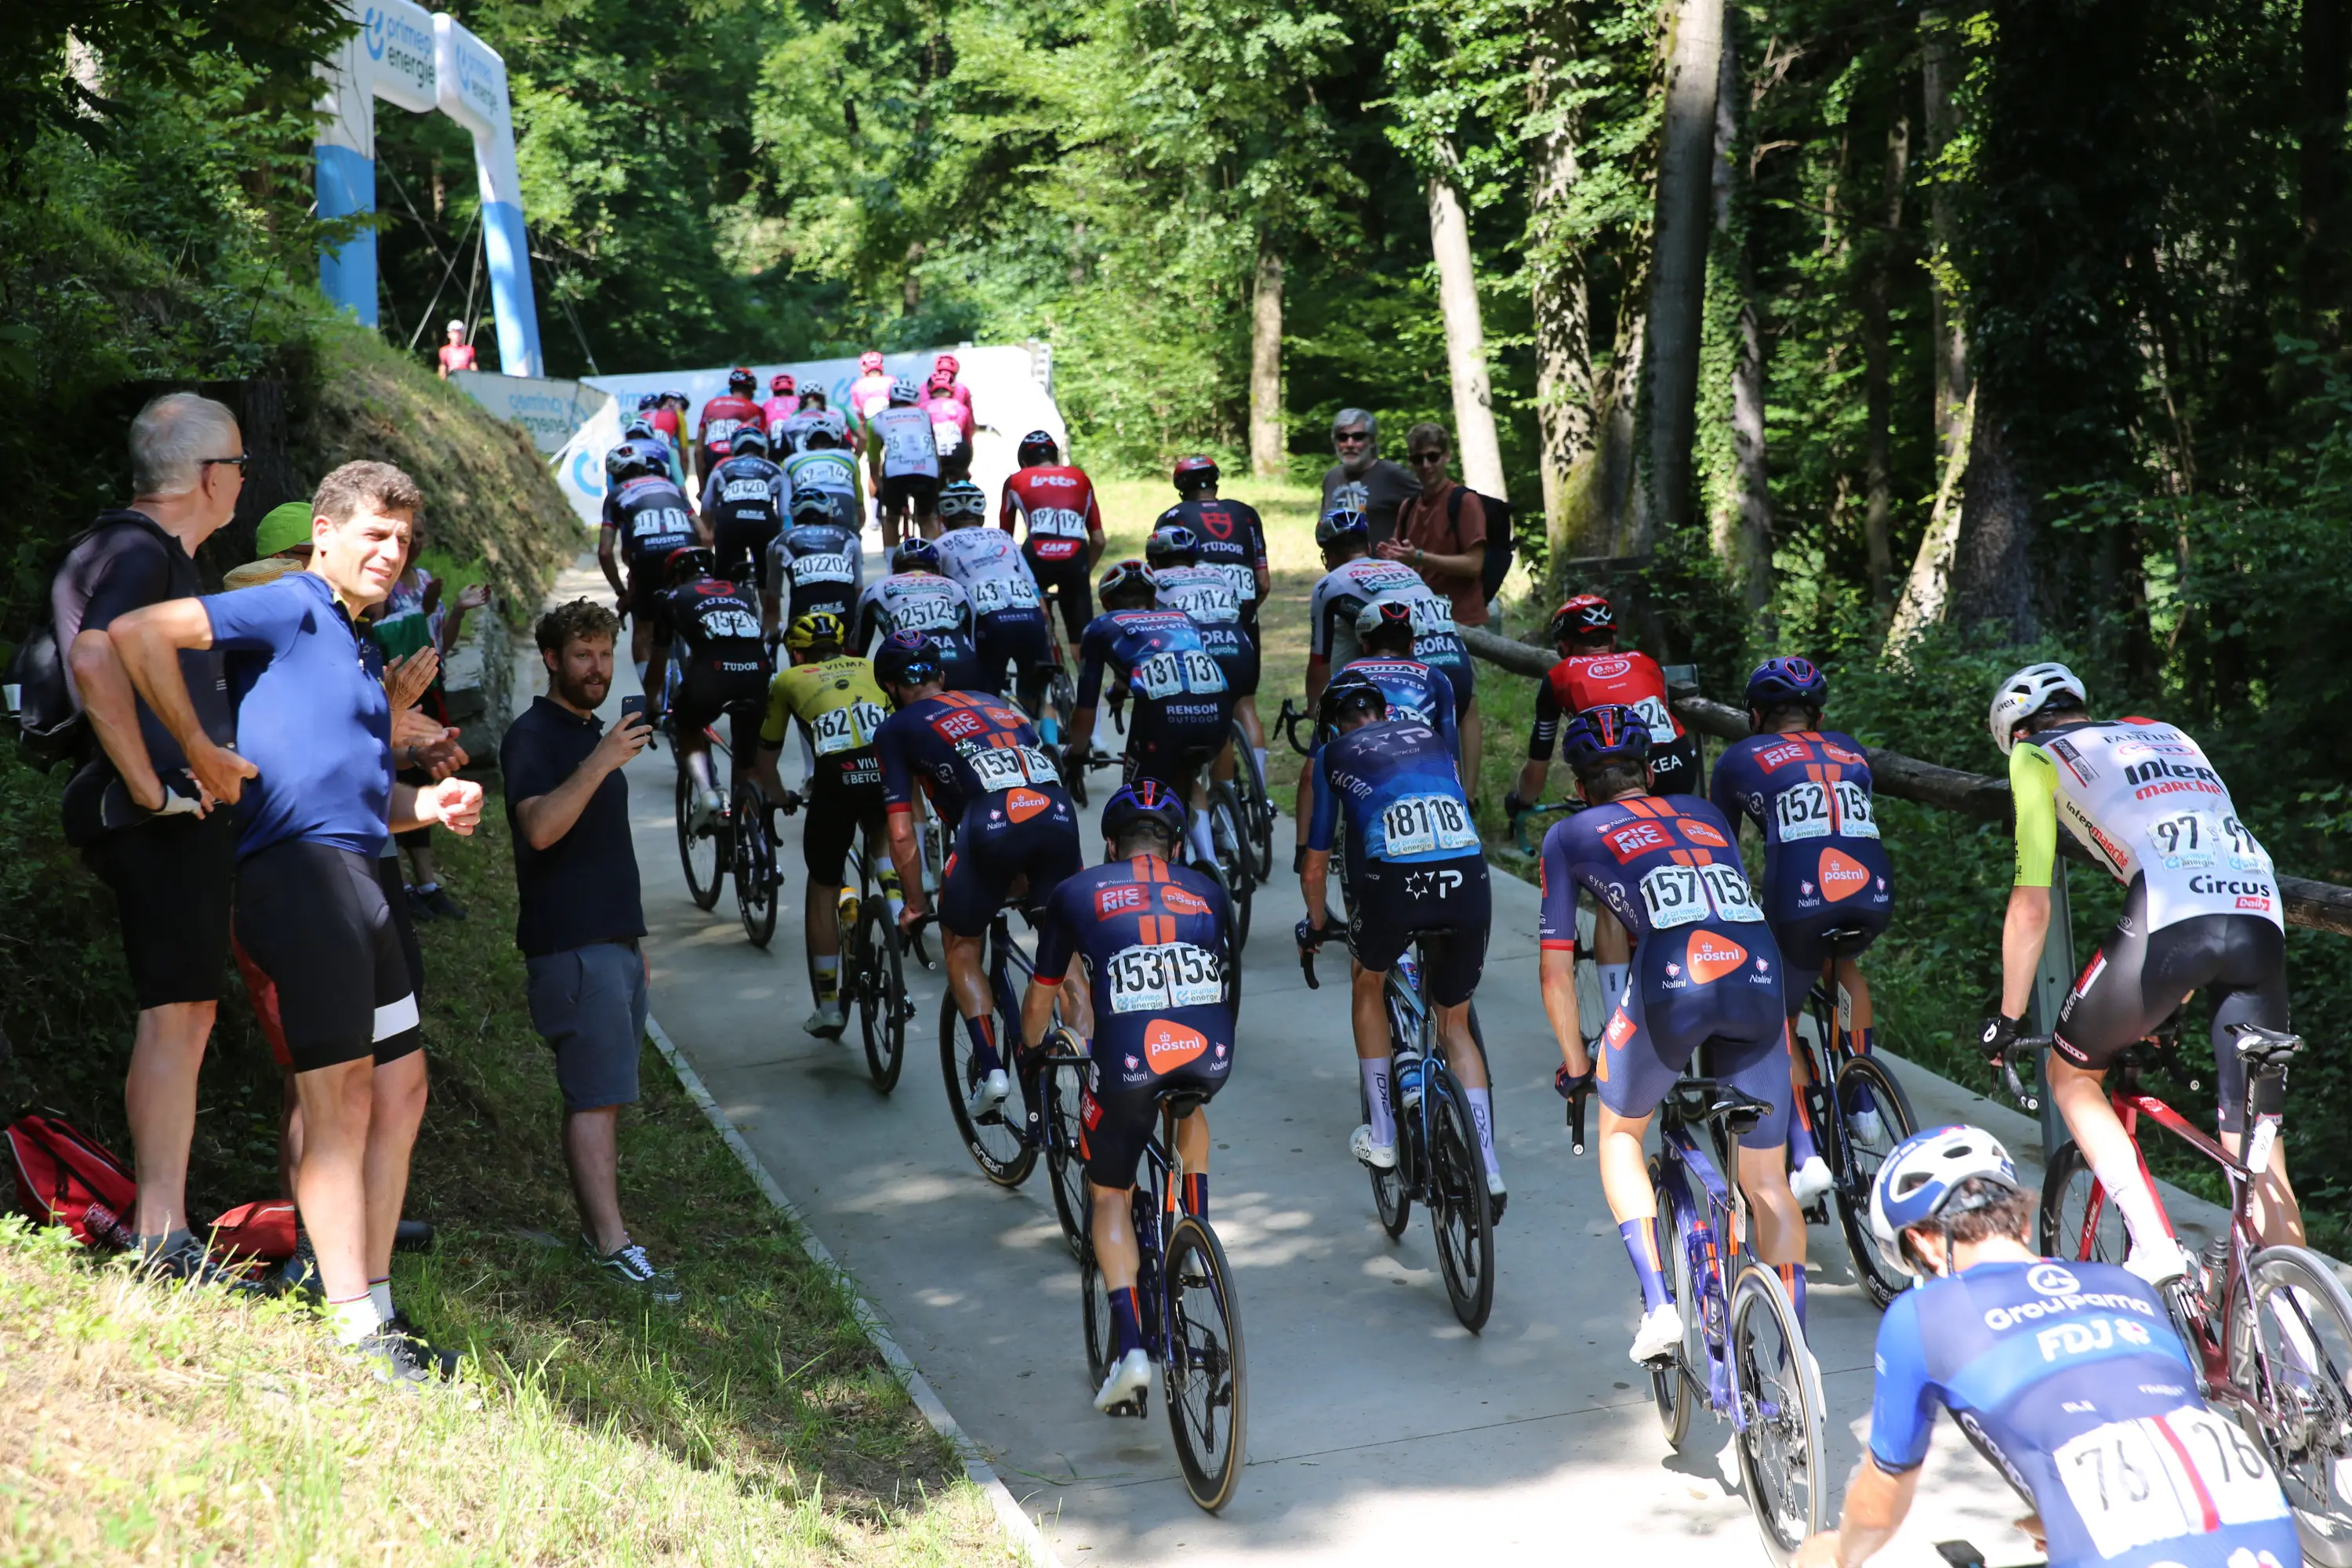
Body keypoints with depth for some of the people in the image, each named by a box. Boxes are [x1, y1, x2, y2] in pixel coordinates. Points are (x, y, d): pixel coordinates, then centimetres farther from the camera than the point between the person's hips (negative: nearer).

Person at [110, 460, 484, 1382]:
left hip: (354, 875, 10)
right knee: (340, 1098, -11)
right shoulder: (289, 608, -5)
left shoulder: (357, 648, 24)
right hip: (301, 868, -10)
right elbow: (138, 632, -16)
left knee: (399, 1087, 13)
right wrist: (200, 751, -14)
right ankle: (354, 1331, -10)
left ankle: (377, 1312, 20)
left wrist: (426, 805, 10)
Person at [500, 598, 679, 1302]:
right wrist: (600, 764, -31)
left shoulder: (593, 735, 20)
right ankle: (612, 1244, -14)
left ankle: (598, 1226, 12)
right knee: (595, 1097, -11)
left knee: (601, 1094, 8)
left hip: (613, 941, 9)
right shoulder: (533, 735, -8)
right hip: (571, 946, -9)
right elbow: (540, 827, -24)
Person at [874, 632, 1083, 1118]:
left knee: (962, 950, 20)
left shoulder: (897, 729, 20)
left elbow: (902, 837, 14)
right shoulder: (991, 702, 34)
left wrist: (916, 905, 28)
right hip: (1058, 813, 4)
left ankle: (991, 1069, 7)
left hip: (992, 823, -4)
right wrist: (1025, 878, 52)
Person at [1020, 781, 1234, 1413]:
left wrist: (1034, 1048, 51)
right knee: (1188, 1103, 39)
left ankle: (1129, 1347, 5)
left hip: (1128, 1059, -2)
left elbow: (1040, 997, 30)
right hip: (1211, 1054, 2)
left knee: (1109, 1195, 19)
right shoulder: (1206, 893, 25)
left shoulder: (1078, 893, 20)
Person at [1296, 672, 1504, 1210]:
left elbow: (1315, 867, 23)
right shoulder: (1429, 735, 30)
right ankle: (1488, 1170, 12)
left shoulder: (1332, 756, 21)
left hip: (1393, 880, -2)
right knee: (1455, 1024, 22)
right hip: (1470, 878, 3)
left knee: (1368, 985, 30)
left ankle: (1382, 1137, 30)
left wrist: (1316, 924, 43)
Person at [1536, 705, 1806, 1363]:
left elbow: (1555, 969, 21)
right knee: (1768, 1184, 14)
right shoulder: (1704, 814, 31)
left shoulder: (1569, 835, 21)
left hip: (1672, 985, -3)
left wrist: (1575, 1063, 33)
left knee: (1619, 1132, 24)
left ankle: (1658, 1304, 10)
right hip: (1761, 980, 3)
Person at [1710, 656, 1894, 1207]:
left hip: (1800, 898, -3)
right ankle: (1864, 1103, 29)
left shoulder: (1742, 758, 20)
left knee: (1779, 1020, 17)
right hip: (1875, 896, 3)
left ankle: (1806, 1153, -1)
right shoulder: (1850, 752, 29)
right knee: (1844, 964, 37)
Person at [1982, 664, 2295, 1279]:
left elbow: (2031, 907, 12)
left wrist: (2007, 1020, 22)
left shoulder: (2037, 756, 18)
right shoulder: (2164, 734, 35)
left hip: (2169, 917, -5)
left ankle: (2153, 1248, 3)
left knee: (2071, 1073, 19)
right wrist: (2170, 1005, 45)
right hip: (2263, 918, 5)